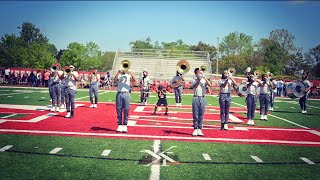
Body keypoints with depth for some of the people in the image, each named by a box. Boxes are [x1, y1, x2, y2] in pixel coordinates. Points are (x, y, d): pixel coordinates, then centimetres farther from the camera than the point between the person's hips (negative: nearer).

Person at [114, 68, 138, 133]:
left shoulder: (129, 75, 15)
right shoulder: (119, 75, 16)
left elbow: (135, 80, -4)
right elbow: (115, 79, -6)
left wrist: (130, 72, -9)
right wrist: (119, 71, -10)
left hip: (127, 94, 0)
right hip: (119, 94, 1)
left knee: (126, 110, -3)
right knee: (119, 109, 0)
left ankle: (125, 126, 2)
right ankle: (119, 125, 6)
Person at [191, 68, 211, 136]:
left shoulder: (204, 80, 8)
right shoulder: (194, 80, 7)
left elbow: (210, 85, -9)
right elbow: (194, 86, -12)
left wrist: (204, 77, -14)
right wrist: (199, 80, -22)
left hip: (202, 99, 1)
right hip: (196, 98, -1)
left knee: (201, 115, 3)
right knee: (195, 115, 0)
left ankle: (199, 129, 9)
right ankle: (195, 129, 7)